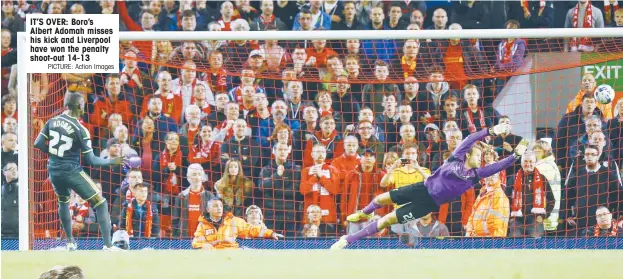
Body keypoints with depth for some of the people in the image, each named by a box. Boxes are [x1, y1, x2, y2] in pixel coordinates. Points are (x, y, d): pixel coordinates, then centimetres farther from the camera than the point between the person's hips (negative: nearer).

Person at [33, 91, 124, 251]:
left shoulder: (52, 122, 0)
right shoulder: (80, 130, -15)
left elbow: (38, 144, 3)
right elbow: (91, 161, -13)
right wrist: (111, 161, 0)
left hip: (54, 171, 6)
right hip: (71, 171, -6)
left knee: (63, 201, 32)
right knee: (101, 203, 1)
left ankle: (70, 242, 34)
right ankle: (108, 244, -8)